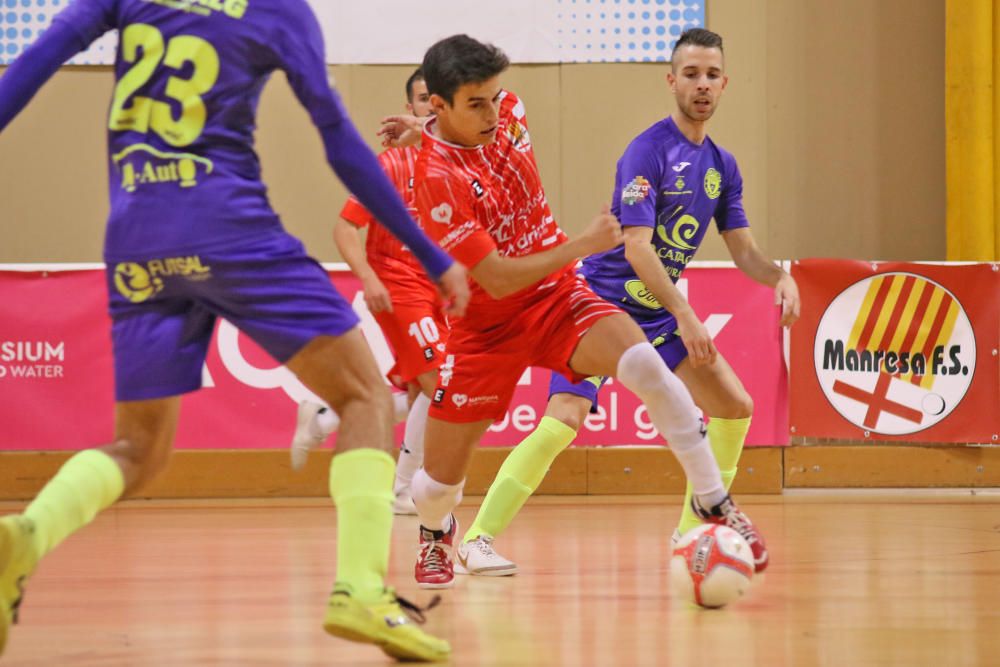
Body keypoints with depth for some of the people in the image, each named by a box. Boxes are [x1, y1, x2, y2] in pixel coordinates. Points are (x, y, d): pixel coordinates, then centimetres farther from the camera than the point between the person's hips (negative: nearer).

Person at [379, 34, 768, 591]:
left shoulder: (508, 111, -9)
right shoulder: (435, 179, -25)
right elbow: (497, 281, -26)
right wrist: (586, 244, -23)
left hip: (557, 295, 3)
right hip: (487, 327, -3)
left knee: (644, 362, -28)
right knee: (439, 479, 3)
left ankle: (714, 502, -18)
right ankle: (437, 532, 43)